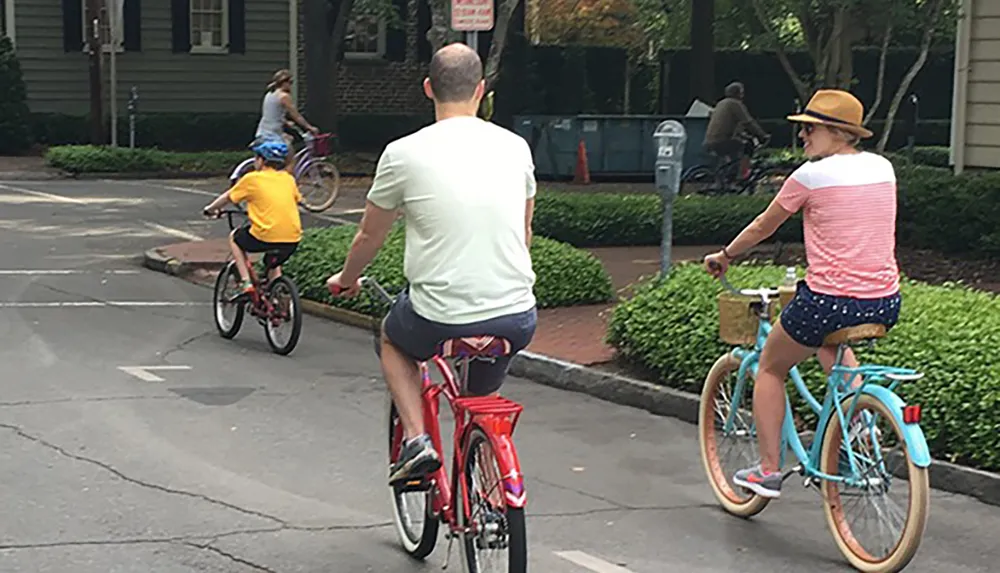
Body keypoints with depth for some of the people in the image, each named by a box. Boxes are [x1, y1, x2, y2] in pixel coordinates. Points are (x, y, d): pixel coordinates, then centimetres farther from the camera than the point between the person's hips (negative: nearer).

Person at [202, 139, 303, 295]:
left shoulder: (252, 179, 2)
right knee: (273, 263, 35)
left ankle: (246, 283, 14)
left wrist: (210, 209, 34)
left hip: (265, 237, -5)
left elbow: (227, 198, 14)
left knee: (234, 238, 25)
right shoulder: (289, 179, 13)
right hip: (292, 240, 5)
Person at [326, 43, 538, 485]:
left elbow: (369, 237, 9)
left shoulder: (404, 153, -5)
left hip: (440, 319, -3)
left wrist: (346, 280, 31)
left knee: (392, 338, 31)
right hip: (517, 318, 3)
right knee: (484, 398, 32)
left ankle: (416, 439, 13)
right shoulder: (515, 147, 6)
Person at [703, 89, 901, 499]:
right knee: (829, 340, 40)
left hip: (830, 301, -6)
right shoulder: (882, 168, 9)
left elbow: (764, 225, 5)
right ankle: (857, 410, 22)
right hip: (886, 304, 6)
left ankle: (768, 470, 17)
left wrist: (724, 256, 21)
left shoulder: (812, 175, -7)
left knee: (770, 368, 19)